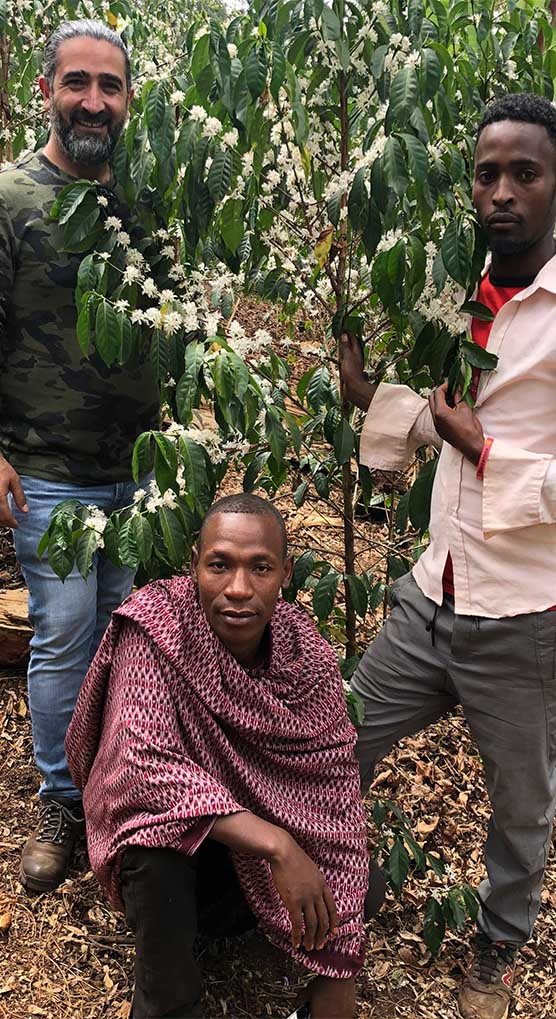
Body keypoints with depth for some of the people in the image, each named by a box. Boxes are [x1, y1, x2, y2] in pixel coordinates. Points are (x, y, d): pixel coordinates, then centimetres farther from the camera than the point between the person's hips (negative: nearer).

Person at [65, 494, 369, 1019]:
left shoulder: (309, 657, -18)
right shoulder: (157, 625, -27)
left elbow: (332, 795, -17)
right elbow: (146, 761, -35)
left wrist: (336, 973, -19)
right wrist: (276, 845, -42)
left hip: (256, 808, 4)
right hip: (166, 821, -3)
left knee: (365, 882, -16)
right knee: (156, 844, -36)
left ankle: (216, 910, 11)